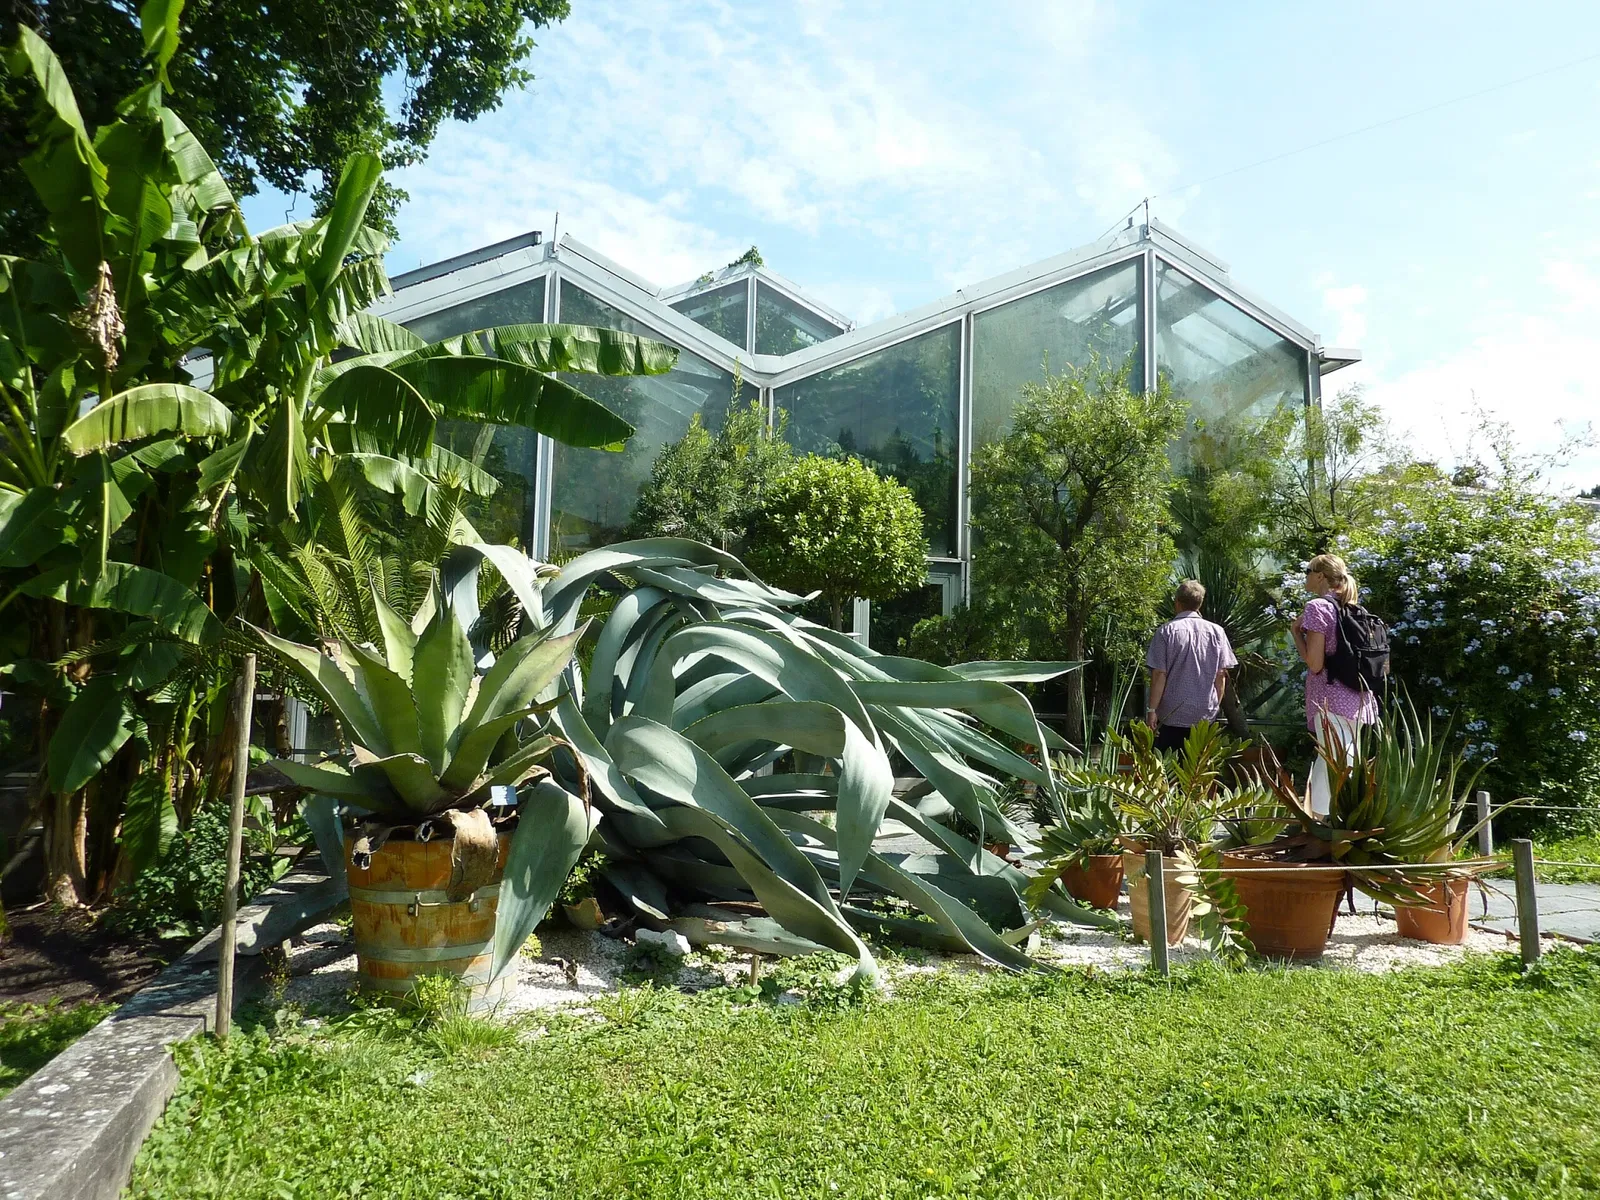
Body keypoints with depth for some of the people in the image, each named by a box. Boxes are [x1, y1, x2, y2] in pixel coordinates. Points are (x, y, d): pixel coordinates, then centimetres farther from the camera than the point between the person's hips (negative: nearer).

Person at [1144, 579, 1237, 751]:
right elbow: (1221, 675, 2)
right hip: (1205, 715, 3)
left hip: (1171, 715, -3)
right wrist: (1216, 705, 14)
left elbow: (1159, 674, -11)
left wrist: (1152, 709, -6)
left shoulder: (1166, 631, -8)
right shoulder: (1216, 632, 0)